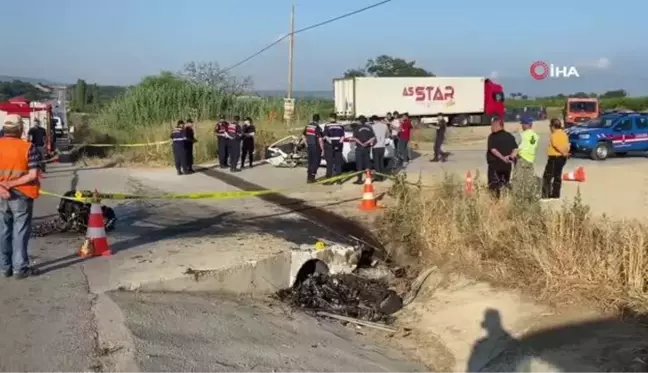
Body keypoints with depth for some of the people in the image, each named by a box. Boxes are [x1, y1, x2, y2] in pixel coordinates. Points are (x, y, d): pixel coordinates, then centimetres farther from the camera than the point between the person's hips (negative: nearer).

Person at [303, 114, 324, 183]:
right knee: (315, 162, 5)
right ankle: (311, 177, 4)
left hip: (309, 146, 6)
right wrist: (322, 148, -11)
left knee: (310, 162, 16)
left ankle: (308, 177, 19)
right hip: (316, 147, -6)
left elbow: (304, 136, 13)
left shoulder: (307, 126, 4)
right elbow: (320, 139, -20)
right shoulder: (317, 128, -17)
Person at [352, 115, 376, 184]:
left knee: (359, 164, -1)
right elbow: (373, 138, 0)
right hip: (367, 148, 4)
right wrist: (366, 143, -2)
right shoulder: (369, 128, 5)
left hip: (359, 148, -4)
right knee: (367, 163, 12)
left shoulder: (357, 128, -7)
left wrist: (361, 143, -8)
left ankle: (359, 179, -3)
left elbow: (354, 138, -14)